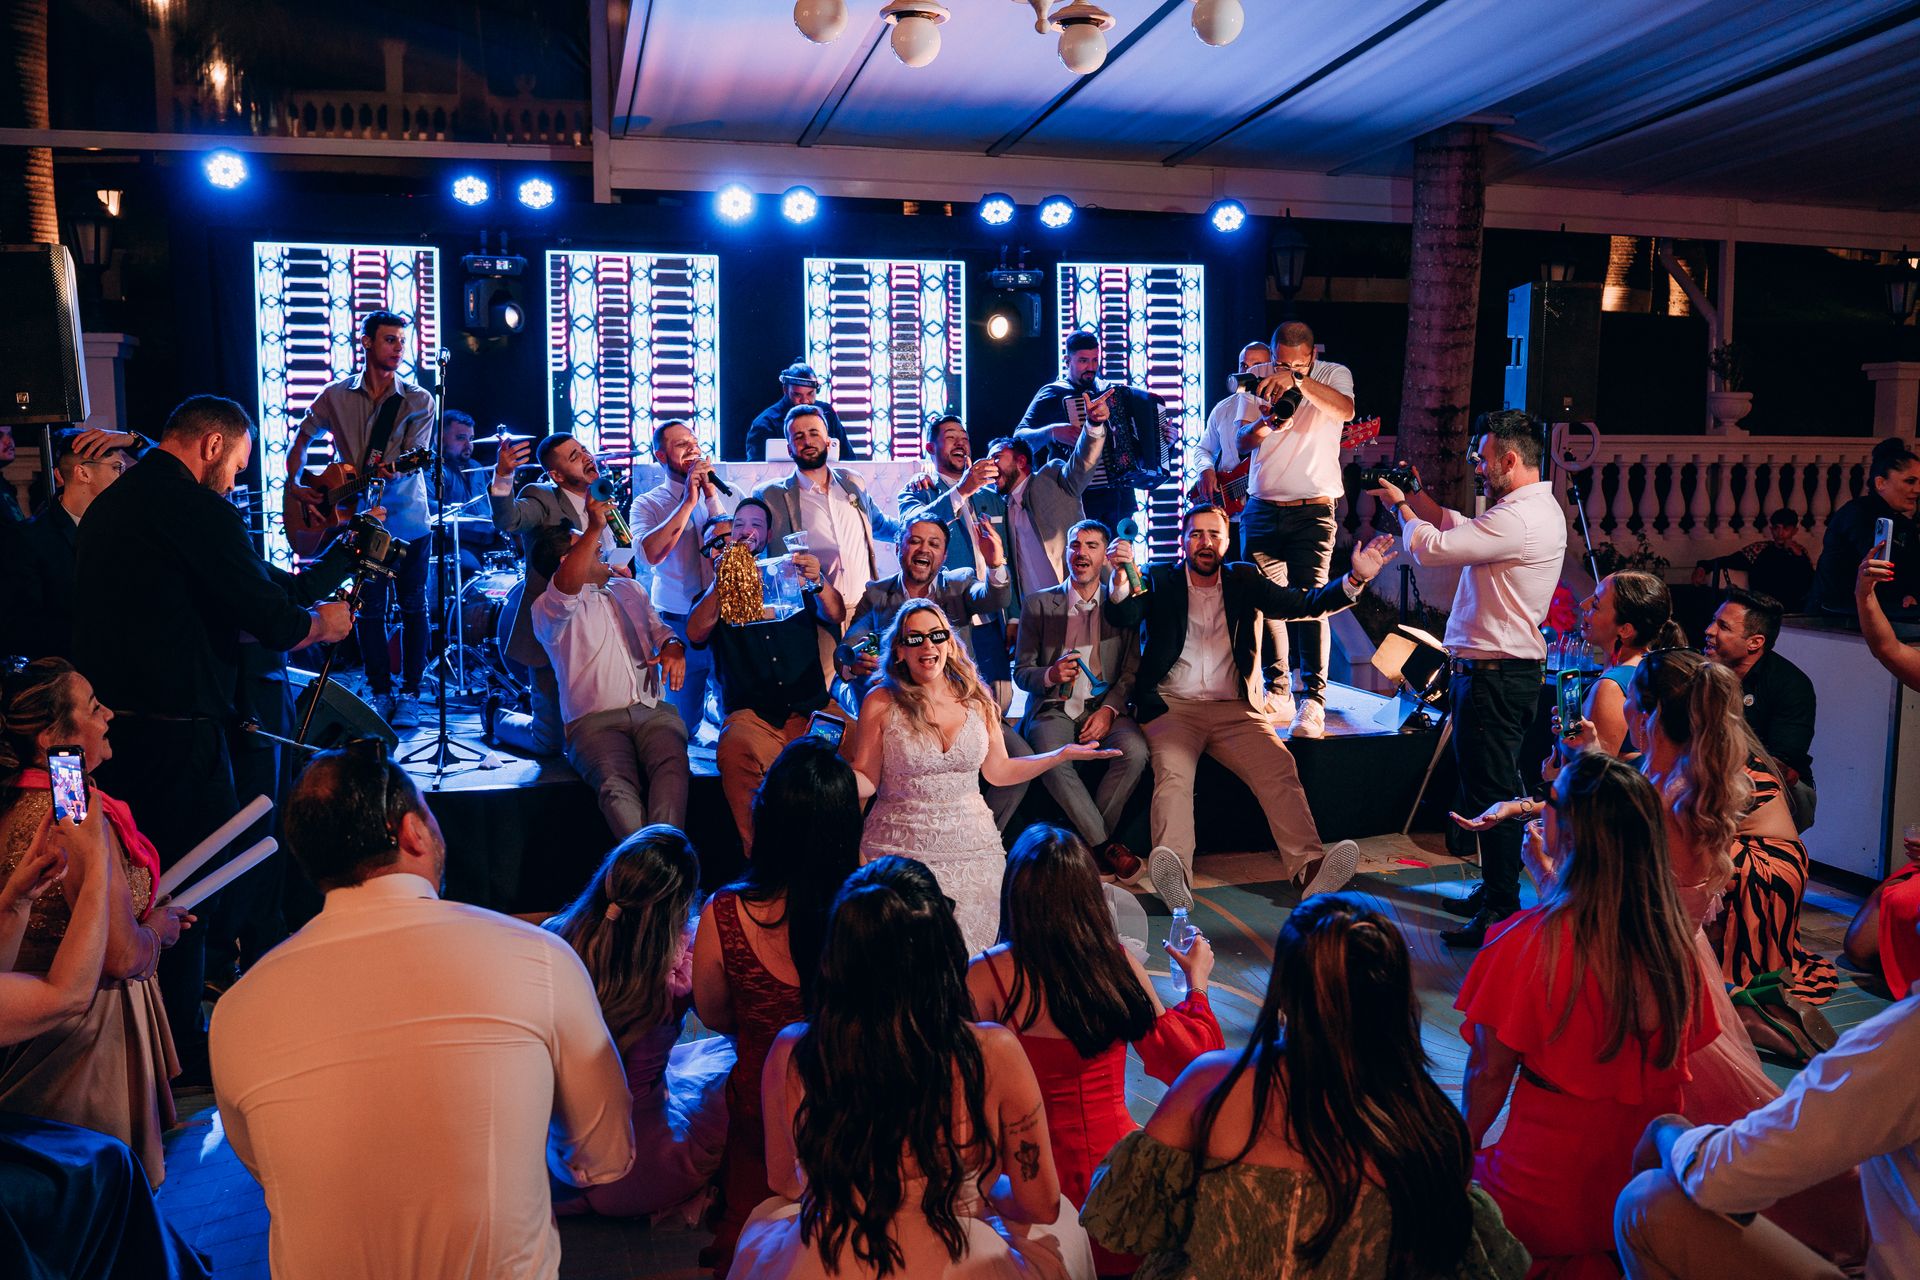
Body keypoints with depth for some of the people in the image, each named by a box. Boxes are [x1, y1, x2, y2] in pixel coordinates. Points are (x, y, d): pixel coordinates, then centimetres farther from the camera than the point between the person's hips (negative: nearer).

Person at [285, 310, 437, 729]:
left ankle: (410, 693, 10)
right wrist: (293, 483, 2)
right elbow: (302, 438, 15)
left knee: (413, 607, 1)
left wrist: (394, 470, -32)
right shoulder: (336, 395, 4)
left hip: (407, 520, -1)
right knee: (369, 609, 6)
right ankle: (379, 691, 17)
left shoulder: (418, 401, -2)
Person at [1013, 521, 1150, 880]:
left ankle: (1086, 844, -14)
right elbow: (1021, 672, 6)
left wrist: (1109, 710, -13)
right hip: (1052, 710, -1)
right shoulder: (1038, 604, 8)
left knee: (1135, 751, -31)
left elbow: (1132, 670, 5)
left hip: (1104, 708, 1)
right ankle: (1106, 846, -20)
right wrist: (1050, 675, -17)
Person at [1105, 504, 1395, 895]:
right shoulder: (1160, 580, 8)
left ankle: (1308, 866, -33)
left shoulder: (1244, 580, 14)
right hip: (1172, 705, -2)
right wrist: (1120, 575, -32)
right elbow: (1122, 617, -10)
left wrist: (1356, 579, -11)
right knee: (1173, 772, -30)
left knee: (1279, 766, -23)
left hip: (1233, 709, 2)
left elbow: (1303, 603, 6)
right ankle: (1175, 872, -45)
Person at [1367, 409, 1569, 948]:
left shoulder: (1518, 519, -21)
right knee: (1494, 787, 20)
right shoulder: (1539, 508, 14)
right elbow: (1460, 529, 25)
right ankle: (1497, 888, 32)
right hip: (1511, 667, 11)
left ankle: (1501, 914, 3)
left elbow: (1432, 549, -19)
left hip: (1495, 675, -11)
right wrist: (1416, 498, 15)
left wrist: (1402, 508, -1)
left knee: (1491, 792, -4)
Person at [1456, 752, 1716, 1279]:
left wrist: (1466, 1151, 6)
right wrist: (1546, 872, 23)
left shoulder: (1527, 942, -22)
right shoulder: (1672, 936, -8)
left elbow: (1489, 1073, -12)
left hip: (1549, 1204, -6)